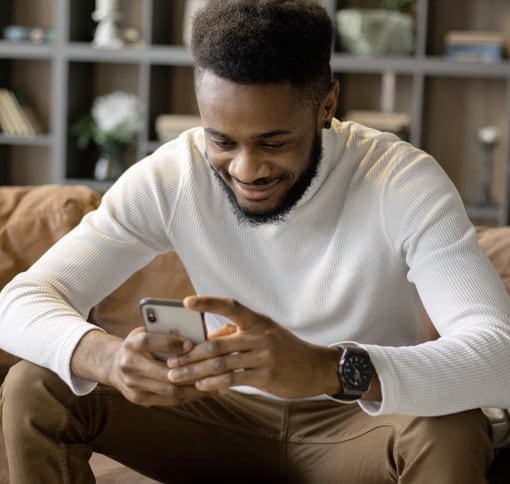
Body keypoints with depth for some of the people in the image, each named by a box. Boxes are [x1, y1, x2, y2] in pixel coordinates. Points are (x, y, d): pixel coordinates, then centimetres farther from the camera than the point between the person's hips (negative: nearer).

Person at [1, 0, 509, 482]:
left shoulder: (404, 182, -23)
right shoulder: (168, 178, -15)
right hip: (227, 415, 2)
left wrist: (330, 369, -53)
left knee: (452, 433, -35)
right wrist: (104, 356, -42)